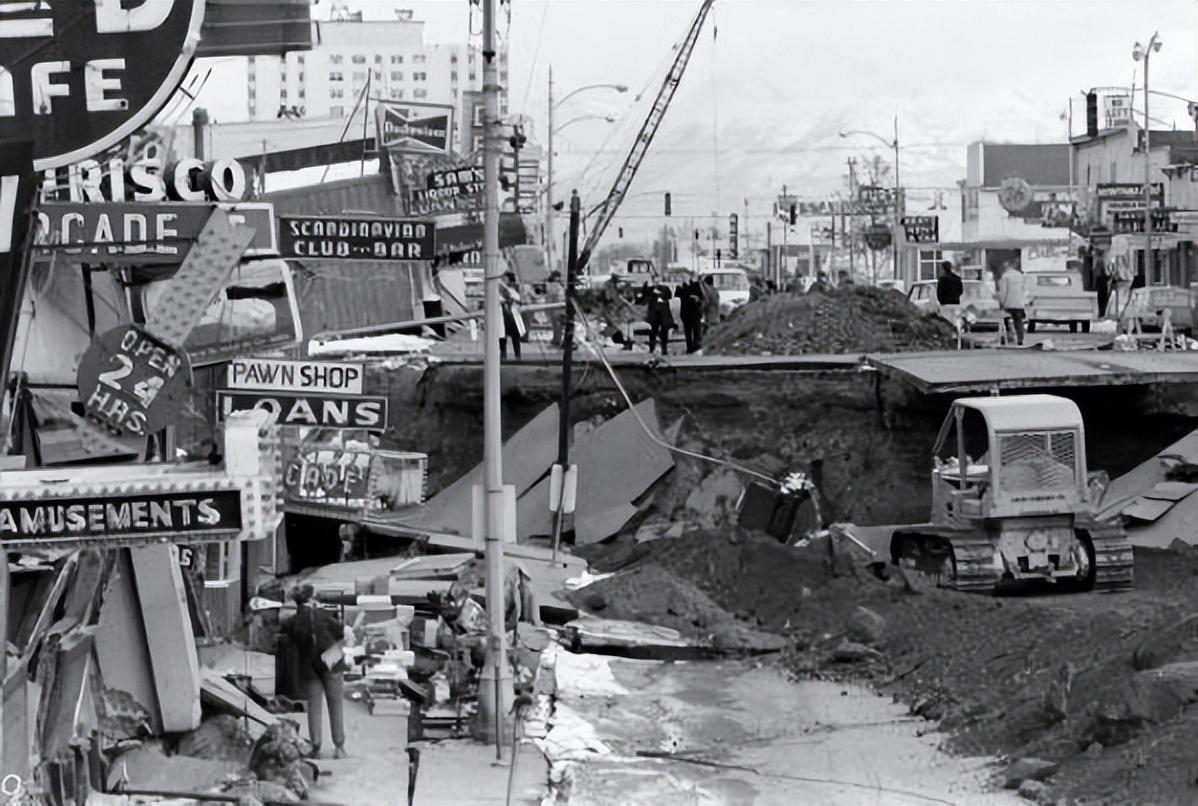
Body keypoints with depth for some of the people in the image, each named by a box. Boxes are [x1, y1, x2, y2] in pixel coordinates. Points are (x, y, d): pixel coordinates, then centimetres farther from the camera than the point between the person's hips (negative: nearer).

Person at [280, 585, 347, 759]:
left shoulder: (292, 622, -8)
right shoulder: (323, 615, -13)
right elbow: (342, 632, -10)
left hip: (309, 668, 1)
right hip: (331, 665, -1)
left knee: (314, 707, 10)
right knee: (336, 706, 8)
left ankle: (316, 747, 7)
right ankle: (339, 746, 7)